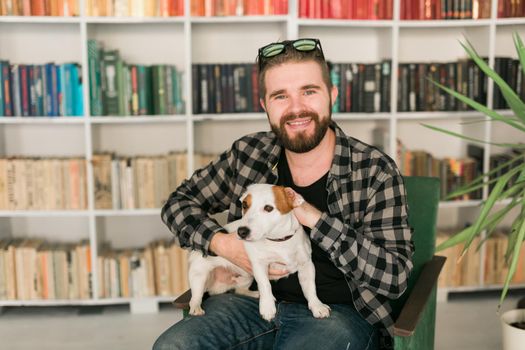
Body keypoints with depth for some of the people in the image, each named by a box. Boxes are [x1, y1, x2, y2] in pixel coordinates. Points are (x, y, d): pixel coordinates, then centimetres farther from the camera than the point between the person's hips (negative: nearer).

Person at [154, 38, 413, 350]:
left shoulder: (376, 171, -10)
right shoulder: (248, 154, -1)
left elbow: (395, 276, -15)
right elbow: (180, 203, 11)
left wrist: (315, 219, -23)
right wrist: (222, 243, -9)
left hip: (337, 311, -2)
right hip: (253, 298, 3)